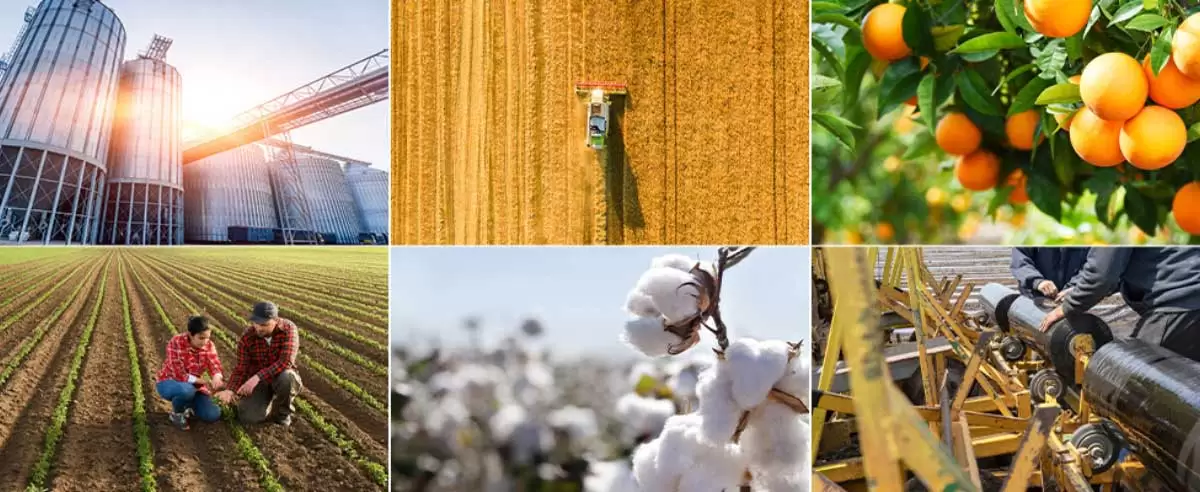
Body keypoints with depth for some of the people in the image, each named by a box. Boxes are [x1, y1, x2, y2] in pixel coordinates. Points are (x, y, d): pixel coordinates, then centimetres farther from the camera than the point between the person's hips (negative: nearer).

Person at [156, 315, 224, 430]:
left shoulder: (209, 345, -10)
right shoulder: (176, 343, -26)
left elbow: (215, 367, -16)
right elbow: (179, 374, -29)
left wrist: (217, 377, -41)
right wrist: (203, 382, -34)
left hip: (193, 385, 4)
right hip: (168, 383, -4)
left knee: (214, 415, -17)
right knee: (187, 390, -41)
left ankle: (188, 406, 14)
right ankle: (176, 413, -7)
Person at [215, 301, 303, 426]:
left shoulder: (289, 329, -23)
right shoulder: (247, 336, -14)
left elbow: (286, 362, -33)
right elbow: (241, 370, -11)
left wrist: (257, 377, -39)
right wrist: (231, 391, -30)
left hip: (283, 378, -2)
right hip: (258, 382, 2)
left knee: (285, 378, -38)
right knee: (248, 417, -22)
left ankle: (283, 411, -7)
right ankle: (268, 401, 12)